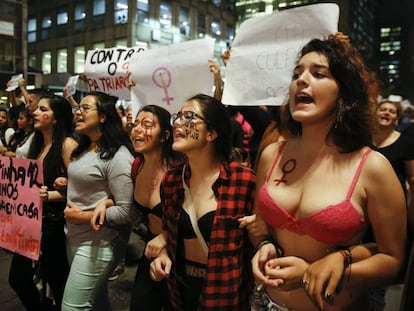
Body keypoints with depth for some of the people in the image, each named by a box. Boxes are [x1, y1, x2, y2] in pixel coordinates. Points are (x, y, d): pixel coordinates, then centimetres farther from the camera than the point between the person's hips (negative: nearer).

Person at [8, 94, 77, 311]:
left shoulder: (67, 144, -13)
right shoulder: (38, 144, 12)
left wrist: (50, 195, -32)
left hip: (54, 222, -8)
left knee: (57, 280, 6)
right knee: (17, 277, 18)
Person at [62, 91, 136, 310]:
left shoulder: (117, 156, -20)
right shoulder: (83, 150, 9)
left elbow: (125, 212, -22)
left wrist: (83, 216, -18)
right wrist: (66, 185, 5)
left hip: (98, 243, -9)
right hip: (74, 237, 9)